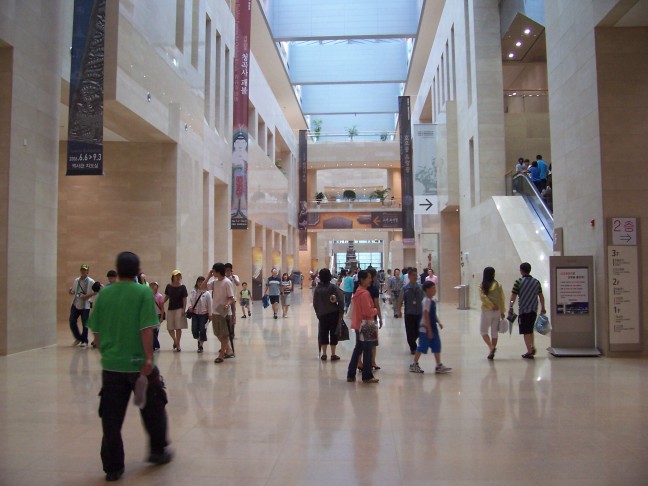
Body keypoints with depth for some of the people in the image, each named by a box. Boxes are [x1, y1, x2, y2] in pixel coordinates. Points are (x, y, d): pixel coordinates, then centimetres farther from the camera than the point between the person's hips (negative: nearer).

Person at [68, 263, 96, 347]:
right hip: (75, 305, 4)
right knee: (72, 322, 1)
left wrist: (88, 296, -19)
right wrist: (70, 292, -7)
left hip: (85, 306, -4)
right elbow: (73, 291, 15)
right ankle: (78, 338, 22)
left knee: (85, 324, 1)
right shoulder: (76, 280, 6)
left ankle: (84, 341, 15)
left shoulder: (91, 282, -6)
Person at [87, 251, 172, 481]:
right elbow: (146, 329, -16)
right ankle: (157, 451, 31)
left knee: (111, 419, 10)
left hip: (111, 365, 3)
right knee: (153, 410, 18)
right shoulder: (143, 293, -8)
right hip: (138, 363, -3)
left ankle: (113, 467, 16)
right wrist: (148, 358, -15)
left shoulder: (104, 294, 4)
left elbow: (96, 331, 8)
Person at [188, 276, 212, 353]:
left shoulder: (207, 293, -7)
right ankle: (198, 340, 29)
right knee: (194, 330, -2)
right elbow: (190, 300, 3)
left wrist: (210, 315, -3)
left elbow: (209, 305, -4)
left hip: (203, 314, -3)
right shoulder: (193, 291, 3)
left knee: (202, 330, -1)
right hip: (195, 313, 3)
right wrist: (190, 306, -17)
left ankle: (200, 345, 15)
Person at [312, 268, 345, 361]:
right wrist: (341, 312, -4)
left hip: (322, 315, 2)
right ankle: (333, 354, 10)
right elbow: (340, 300, -15)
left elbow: (314, 303, 2)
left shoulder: (317, 288, -1)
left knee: (323, 333, 11)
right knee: (333, 333, 7)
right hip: (333, 314, -2)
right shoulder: (333, 287, -8)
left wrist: (318, 313, 12)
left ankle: (323, 354, 14)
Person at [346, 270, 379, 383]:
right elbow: (368, 311, -22)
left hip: (358, 324, 10)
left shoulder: (357, 292, 11)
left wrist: (372, 311, 14)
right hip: (365, 325, -10)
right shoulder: (364, 294, -20)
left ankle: (351, 375, 20)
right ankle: (367, 376, 10)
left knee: (358, 349, 16)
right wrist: (375, 310, -4)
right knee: (367, 351, 1)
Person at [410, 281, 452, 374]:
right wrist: (429, 330, -21)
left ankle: (439, 366, 13)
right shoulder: (427, 301, -19)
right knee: (422, 347, 1)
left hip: (433, 327, 9)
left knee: (437, 347, 8)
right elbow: (426, 316, -21)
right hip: (426, 328, -9)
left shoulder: (432, 300, 9)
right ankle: (414, 365, 14)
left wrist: (438, 322, 9)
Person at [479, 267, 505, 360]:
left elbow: (483, 297, -20)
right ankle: (491, 353, 13)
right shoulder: (498, 285, 0)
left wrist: (492, 306, -14)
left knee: (483, 331, 9)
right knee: (494, 332, 11)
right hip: (497, 311, 3)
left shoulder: (482, 286, -7)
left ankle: (491, 347, -12)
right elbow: (502, 299, 0)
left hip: (487, 311, -3)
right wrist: (502, 312, 5)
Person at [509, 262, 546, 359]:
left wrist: (510, 308, -3)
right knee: (530, 330, 22)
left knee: (526, 331, 1)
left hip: (523, 310, -5)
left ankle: (529, 352, 2)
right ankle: (532, 347, 17)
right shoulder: (536, 282, 6)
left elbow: (513, 296, -10)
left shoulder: (519, 282, -8)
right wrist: (543, 308, 21)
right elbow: (541, 296, 10)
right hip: (534, 310, 5)